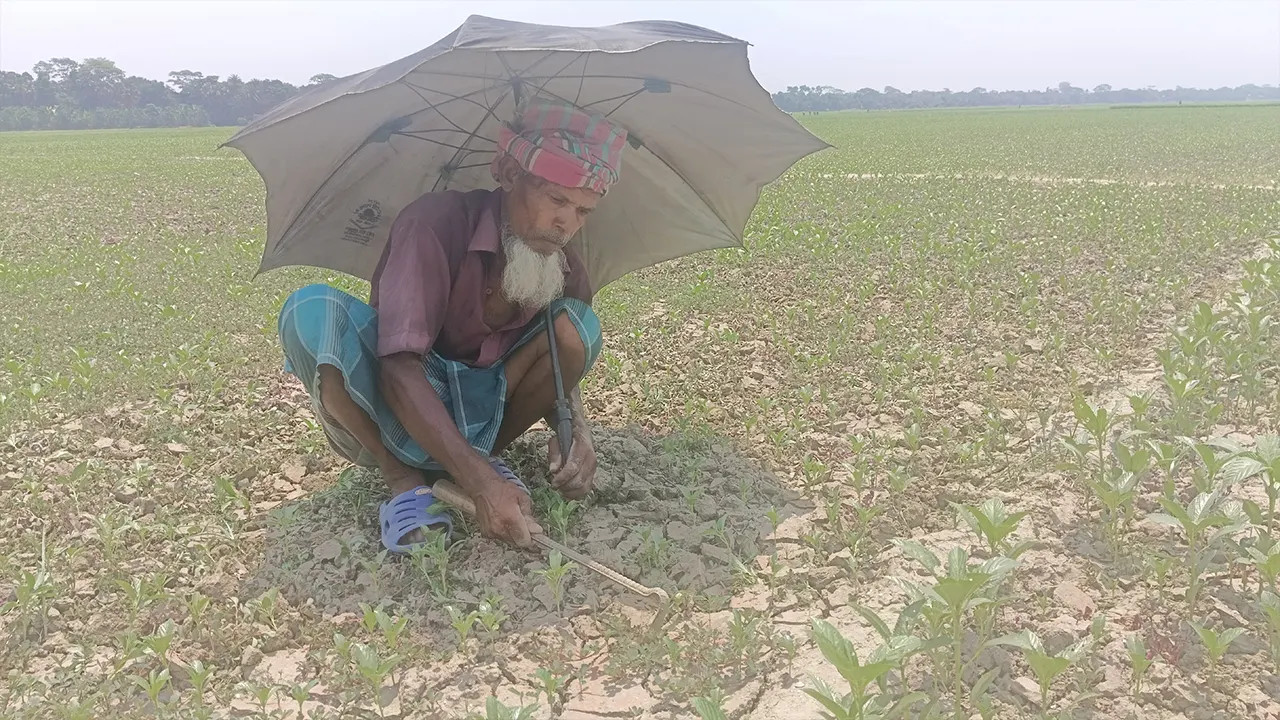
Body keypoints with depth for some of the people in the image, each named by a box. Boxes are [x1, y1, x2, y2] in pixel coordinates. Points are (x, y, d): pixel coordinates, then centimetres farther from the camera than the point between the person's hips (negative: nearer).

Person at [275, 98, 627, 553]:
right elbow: (400, 369, -34)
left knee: (577, 324, -16)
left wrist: (575, 431, -20)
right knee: (312, 312, -33)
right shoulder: (436, 225, -26)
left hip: (468, 416, 4)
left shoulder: (564, 269, -8)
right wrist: (480, 482, -43)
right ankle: (401, 478, -18)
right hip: (394, 411, -3)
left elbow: (561, 364, 6)